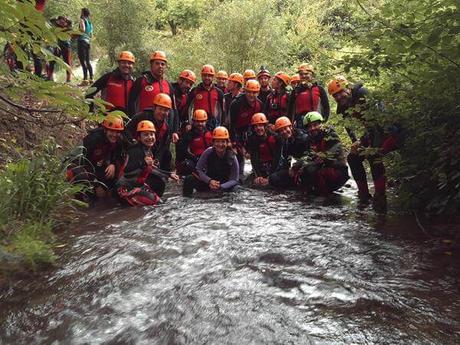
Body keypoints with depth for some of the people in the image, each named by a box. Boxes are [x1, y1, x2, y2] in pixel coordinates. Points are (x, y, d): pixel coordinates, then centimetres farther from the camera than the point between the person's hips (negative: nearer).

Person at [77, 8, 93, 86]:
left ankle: (85, 79, -21)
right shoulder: (90, 22, 20)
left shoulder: (82, 20, -2)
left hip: (81, 41, -8)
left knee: (83, 61, -13)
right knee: (88, 61, 12)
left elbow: (82, 29, -18)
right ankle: (91, 79, 11)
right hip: (87, 42, 8)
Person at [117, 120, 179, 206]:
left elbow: (151, 168, 15)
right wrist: (143, 164, -37)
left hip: (140, 183, 9)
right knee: (152, 200, -18)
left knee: (160, 182, 12)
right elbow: (126, 172, -27)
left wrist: (169, 174, 13)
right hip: (127, 186, -9)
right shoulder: (134, 150, -23)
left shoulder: (150, 150, 4)